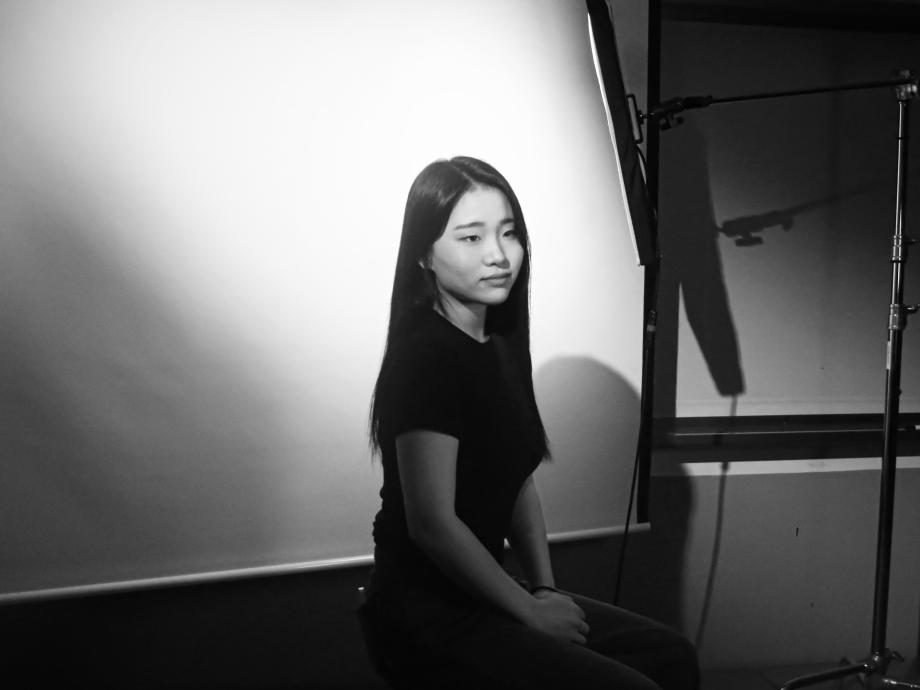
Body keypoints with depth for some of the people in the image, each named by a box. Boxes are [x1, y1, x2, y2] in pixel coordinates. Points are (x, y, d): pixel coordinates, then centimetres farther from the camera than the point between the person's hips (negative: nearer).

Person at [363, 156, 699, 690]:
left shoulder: (501, 345, 8)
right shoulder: (426, 356, -20)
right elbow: (432, 523, -22)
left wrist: (546, 588, 4)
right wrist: (529, 611, -12)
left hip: (481, 588, 8)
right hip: (428, 611, -8)